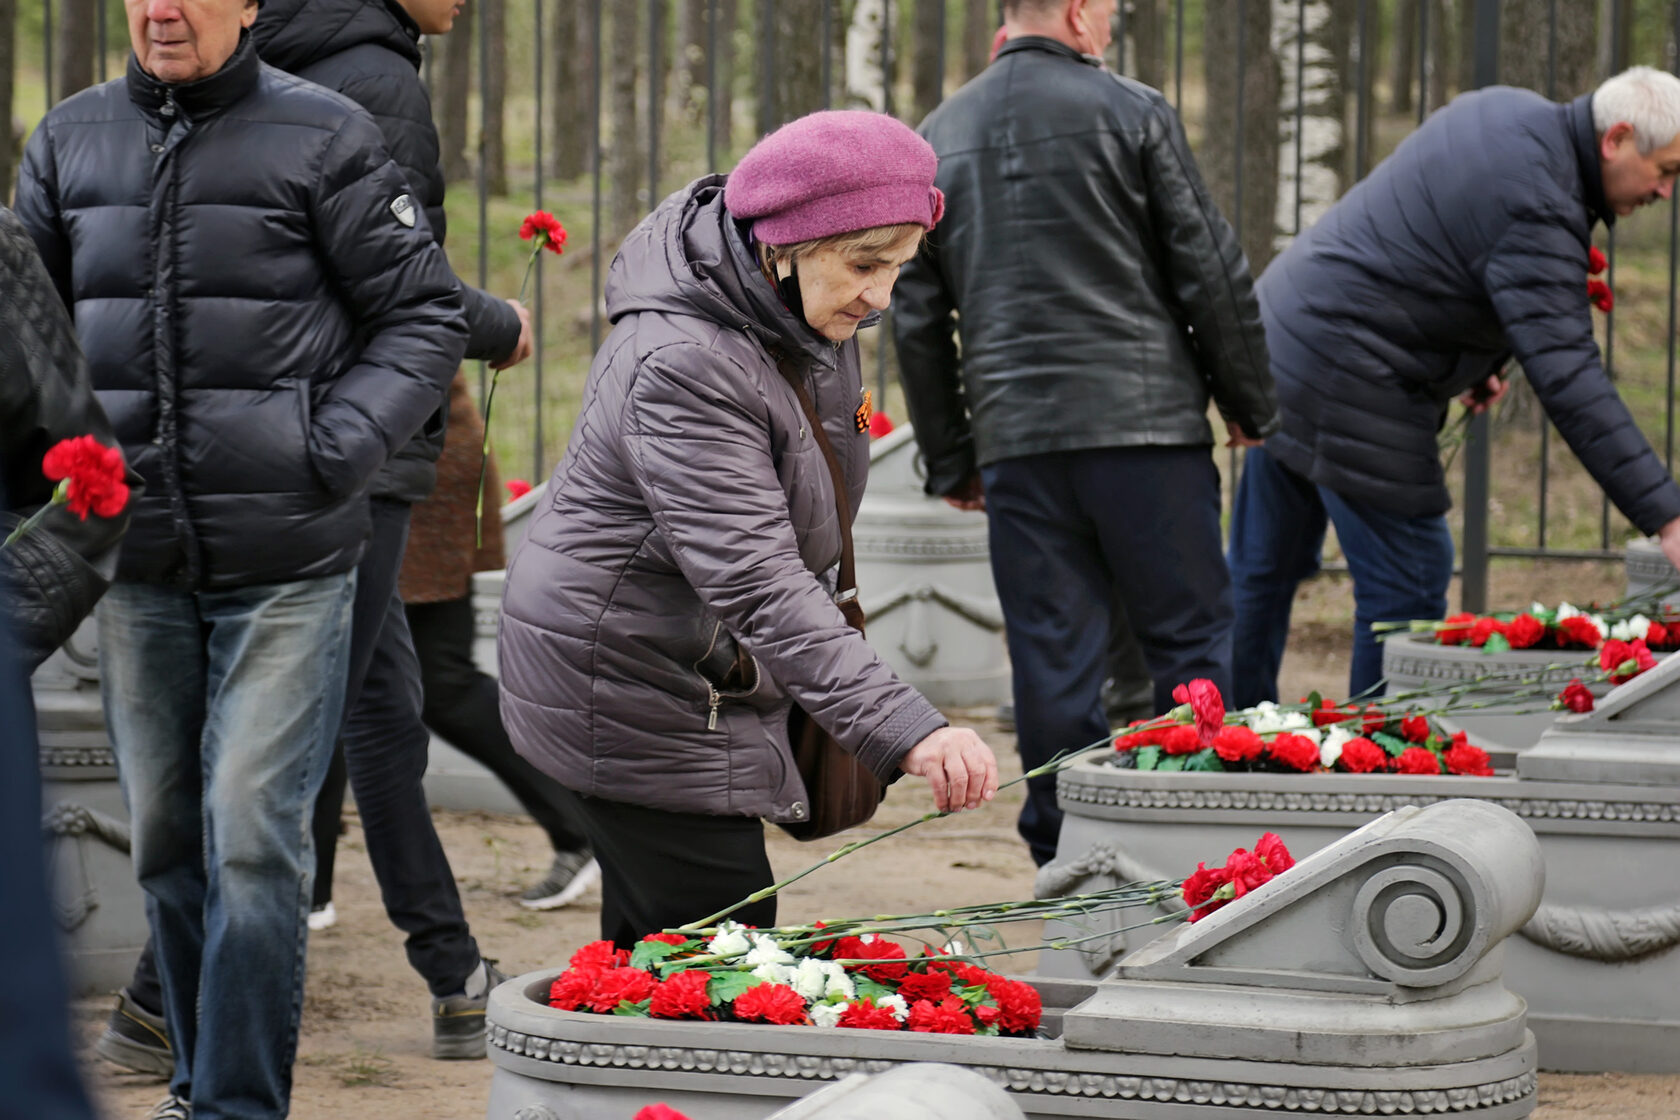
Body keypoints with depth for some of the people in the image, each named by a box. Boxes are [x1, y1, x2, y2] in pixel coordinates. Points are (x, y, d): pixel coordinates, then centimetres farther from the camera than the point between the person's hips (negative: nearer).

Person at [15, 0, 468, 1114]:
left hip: (287, 563, -4)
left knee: (253, 834, -8)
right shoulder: (71, 141, 8)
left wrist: (339, 447, -11)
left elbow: (425, 317, 0)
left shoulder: (324, 137, -5)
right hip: (136, 561, 4)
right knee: (165, 835, 12)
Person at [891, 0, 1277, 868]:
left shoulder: (939, 137, 11)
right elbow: (1211, 273, -2)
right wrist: (1250, 406, 9)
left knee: (1053, 663, 7)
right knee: (1191, 639, 5)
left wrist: (949, 460, 19)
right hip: (1145, 421, -4)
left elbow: (916, 318, 13)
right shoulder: (1130, 113, -2)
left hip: (1015, 441, 4)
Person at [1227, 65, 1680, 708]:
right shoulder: (1537, 210, -23)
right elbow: (1567, 377, -29)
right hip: (1344, 381, -11)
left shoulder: (1513, 115, 7)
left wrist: (1472, 359, 21)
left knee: (1265, 566, 17)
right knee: (1408, 584, -4)